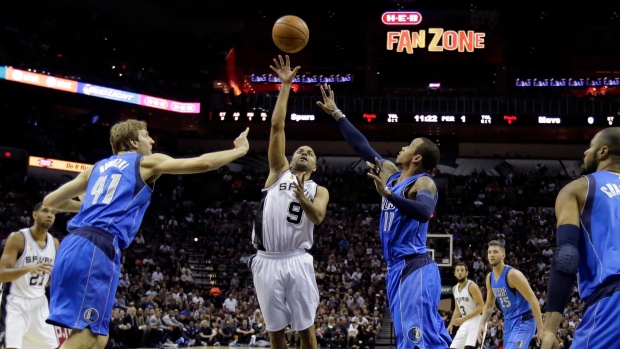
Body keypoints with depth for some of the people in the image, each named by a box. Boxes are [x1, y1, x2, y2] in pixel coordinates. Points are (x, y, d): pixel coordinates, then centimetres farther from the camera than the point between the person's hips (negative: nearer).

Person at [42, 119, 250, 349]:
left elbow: (50, 201, 28)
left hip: (73, 245, 8)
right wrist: (240, 150, 24)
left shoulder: (97, 167, 27)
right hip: (98, 249, -8)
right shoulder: (147, 162, 10)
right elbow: (203, 163, 9)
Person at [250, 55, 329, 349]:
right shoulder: (278, 172, 14)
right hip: (266, 261, 1)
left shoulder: (319, 191, 12)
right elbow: (277, 126, 6)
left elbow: (318, 217, -10)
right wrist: (285, 86, 3)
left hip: (297, 261, -1)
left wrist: (301, 197, -30)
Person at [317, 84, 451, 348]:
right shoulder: (390, 173, 13)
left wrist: (387, 193, -36)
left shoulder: (424, 183, -11)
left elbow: (424, 212, -33)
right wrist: (336, 113, 27)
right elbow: (362, 145, 23)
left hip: (415, 269, -9)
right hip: (397, 268, 9)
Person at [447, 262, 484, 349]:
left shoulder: (472, 286, -15)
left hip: (475, 321, -8)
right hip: (464, 323, 8)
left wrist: (463, 319, -26)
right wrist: (451, 324, 11)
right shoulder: (455, 289, 9)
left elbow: (481, 307, -20)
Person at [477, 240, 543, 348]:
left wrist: (540, 329, -21)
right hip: (509, 322, 9)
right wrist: (482, 324, 1)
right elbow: (489, 305, 17)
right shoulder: (489, 277, 5)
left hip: (523, 321, -9)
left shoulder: (513, 274, -19)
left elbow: (533, 300, -20)